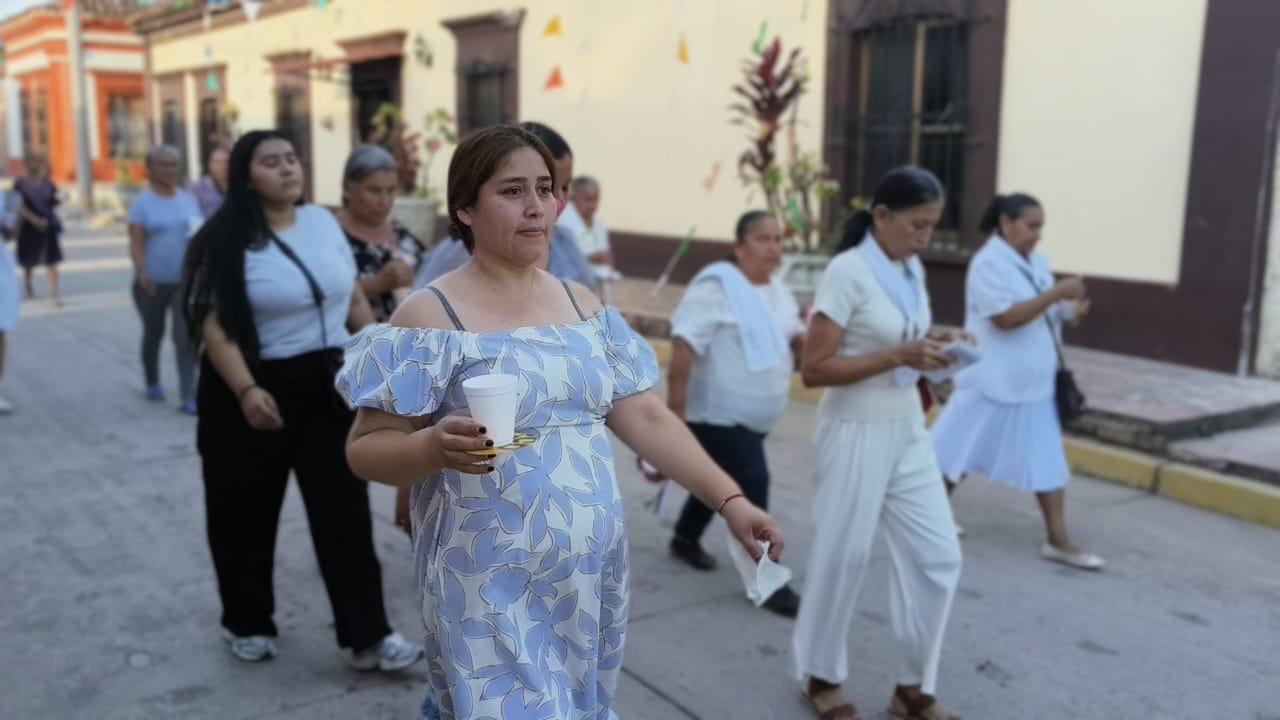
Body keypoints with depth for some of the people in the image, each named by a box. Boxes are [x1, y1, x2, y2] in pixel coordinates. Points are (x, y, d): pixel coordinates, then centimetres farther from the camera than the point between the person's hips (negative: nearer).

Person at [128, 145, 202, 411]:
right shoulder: (141, 203, -3)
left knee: (185, 336, -10)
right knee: (153, 334, 15)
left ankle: (189, 397, -10)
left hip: (185, 280, 1)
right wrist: (142, 271, -23)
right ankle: (152, 383, 37)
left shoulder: (188, 199, 7)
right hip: (152, 282, -1)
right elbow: (136, 242, -10)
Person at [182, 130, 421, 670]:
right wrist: (245, 391, -27)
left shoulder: (323, 222, 6)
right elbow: (213, 324, -16)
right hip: (255, 389, -4)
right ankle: (246, 624, 31)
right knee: (249, 514, 10)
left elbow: (353, 299, 13)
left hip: (327, 386, 4)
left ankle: (367, 638, 7)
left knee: (345, 510, 1)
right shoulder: (227, 240, -10)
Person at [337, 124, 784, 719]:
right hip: (493, 584, -5)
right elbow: (366, 447, -10)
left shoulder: (581, 304, 7)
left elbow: (644, 415, 5)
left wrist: (729, 499, -3)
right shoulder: (431, 315, -10)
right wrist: (436, 447, -30)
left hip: (591, 573, 6)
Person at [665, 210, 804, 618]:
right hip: (718, 413, -9)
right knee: (752, 485, -13)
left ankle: (685, 539, 42)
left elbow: (792, 341, 14)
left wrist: (808, 335, -10)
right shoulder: (717, 285, -17)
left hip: (756, 414, 9)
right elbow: (684, 343, -23)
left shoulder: (778, 290, 9)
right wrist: (676, 405, -26)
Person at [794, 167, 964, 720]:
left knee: (938, 556, 8)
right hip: (857, 433, -8)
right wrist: (900, 357, -24)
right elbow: (814, 369, -19)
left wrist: (931, 349, -3)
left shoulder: (913, 271, 8)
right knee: (842, 558, 6)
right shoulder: (848, 272, -16)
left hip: (908, 430, 8)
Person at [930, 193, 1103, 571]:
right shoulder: (989, 262, -15)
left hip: (1034, 381, 8)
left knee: (1047, 458, 7)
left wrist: (1069, 309, -4)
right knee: (957, 452, 5)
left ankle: (1058, 539, 14)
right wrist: (1056, 293, -22)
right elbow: (1006, 317, -24)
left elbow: (1041, 314, 16)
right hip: (993, 380, -8)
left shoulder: (1037, 261, 9)